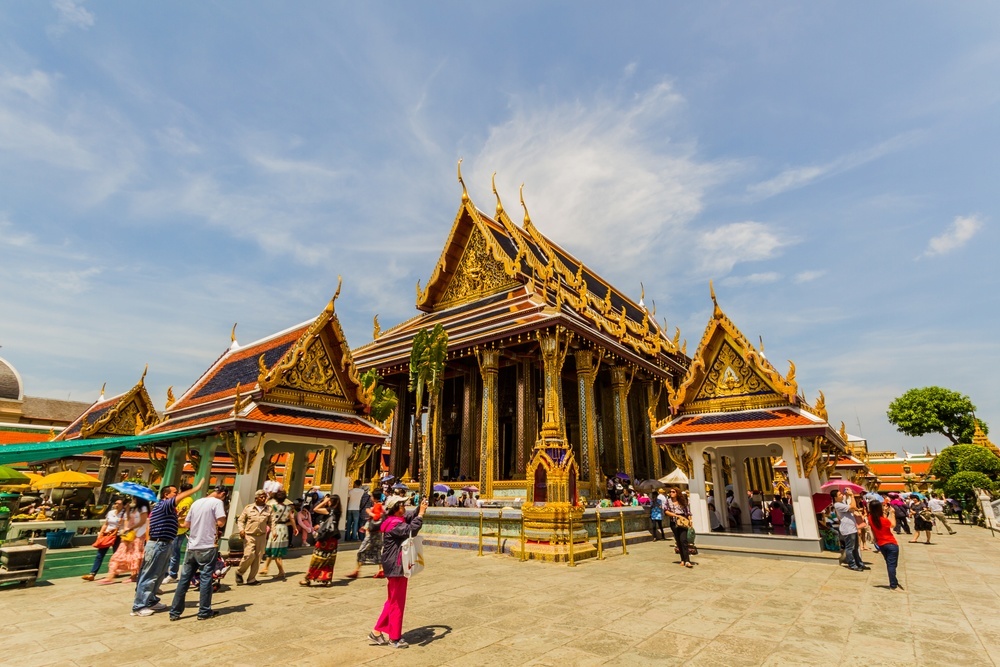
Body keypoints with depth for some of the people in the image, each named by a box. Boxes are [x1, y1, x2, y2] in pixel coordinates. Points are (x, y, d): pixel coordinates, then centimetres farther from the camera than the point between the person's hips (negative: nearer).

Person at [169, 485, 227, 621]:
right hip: (207, 547, -6)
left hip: (192, 546, 6)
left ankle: (175, 612, 15)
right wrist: (224, 514, 1)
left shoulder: (196, 502, 11)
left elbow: (187, 524, 16)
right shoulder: (217, 502, -10)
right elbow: (221, 523, -18)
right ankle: (204, 612, 10)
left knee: (184, 579, 11)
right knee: (205, 579, 3)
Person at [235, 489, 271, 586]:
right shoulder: (248, 508, 3)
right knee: (249, 555, -13)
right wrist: (241, 529, -10)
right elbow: (240, 520, 7)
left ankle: (251, 579, 15)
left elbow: (271, 522, 9)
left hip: (262, 536, 3)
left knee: (258, 557, 2)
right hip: (249, 535, -2)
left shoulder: (268, 509, 8)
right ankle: (239, 572, 15)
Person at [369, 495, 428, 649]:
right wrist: (421, 513, -31)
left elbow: (411, 519, 17)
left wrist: (420, 510, 0)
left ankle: (377, 632, 27)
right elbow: (411, 530, -37)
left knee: (392, 601, 20)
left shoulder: (397, 520, 8)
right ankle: (394, 638, 17)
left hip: (395, 566, 10)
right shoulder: (394, 524, -23)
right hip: (396, 566, -10)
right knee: (397, 603, 3)